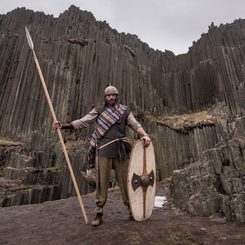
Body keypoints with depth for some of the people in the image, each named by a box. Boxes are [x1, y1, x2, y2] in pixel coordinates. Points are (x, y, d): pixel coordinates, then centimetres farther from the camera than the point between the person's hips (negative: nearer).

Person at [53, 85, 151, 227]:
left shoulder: (125, 111, 10)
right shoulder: (98, 111, 8)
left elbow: (136, 125, -1)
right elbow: (82, 122, 3)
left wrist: (145, 135, -20)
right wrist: (63, 126, -6)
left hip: (121, 150, 1)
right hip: (105, 150, -1)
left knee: (124, 180, 9)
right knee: (102, 181, 3)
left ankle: (132, 211, 26)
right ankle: (99, 214, 17)